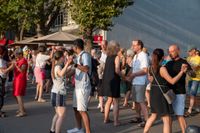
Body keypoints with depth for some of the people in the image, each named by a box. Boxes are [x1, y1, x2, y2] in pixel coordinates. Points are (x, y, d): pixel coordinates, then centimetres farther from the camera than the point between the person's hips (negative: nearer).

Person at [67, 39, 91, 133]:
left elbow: (86, 69, -30)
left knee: (82, 110, -10)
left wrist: (75, 64, -26)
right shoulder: (79, 56, 13)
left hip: (83, 87, -10)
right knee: (76, 108, 19)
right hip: (78, 86, 10)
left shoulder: (85, 55, -15)